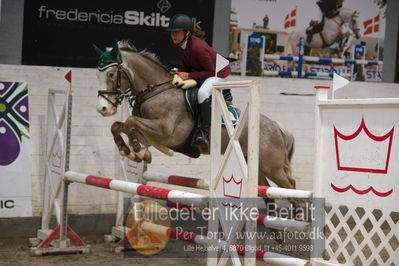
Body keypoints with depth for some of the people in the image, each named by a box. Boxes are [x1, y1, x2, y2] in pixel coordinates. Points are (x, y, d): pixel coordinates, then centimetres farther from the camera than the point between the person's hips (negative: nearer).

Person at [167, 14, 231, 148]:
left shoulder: (198, 47, -34)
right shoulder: (179, 44, -8)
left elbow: (211, 71, -28)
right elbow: (185, 65, 5)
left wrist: (189, 75, -32)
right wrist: (179, 73, -17)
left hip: (218, 72, -10)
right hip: (200, 72, 10)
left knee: (202, 92, -36)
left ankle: (205, 133, -32)